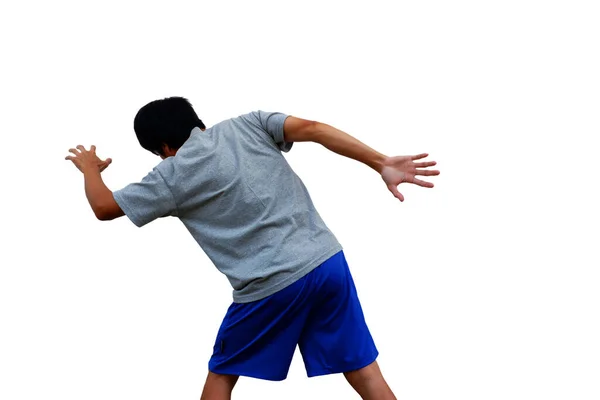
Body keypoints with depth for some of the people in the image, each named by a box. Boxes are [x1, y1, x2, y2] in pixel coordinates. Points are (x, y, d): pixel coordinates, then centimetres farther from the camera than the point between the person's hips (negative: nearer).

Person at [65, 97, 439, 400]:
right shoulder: (249, 124, 14)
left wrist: (90, 167, 37)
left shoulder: (173, 174, 5)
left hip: (271, 286, -4)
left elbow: (104, 207, 15)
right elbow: (312, 128, -1)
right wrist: (381, 163, -8)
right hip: (328, 260, 4)